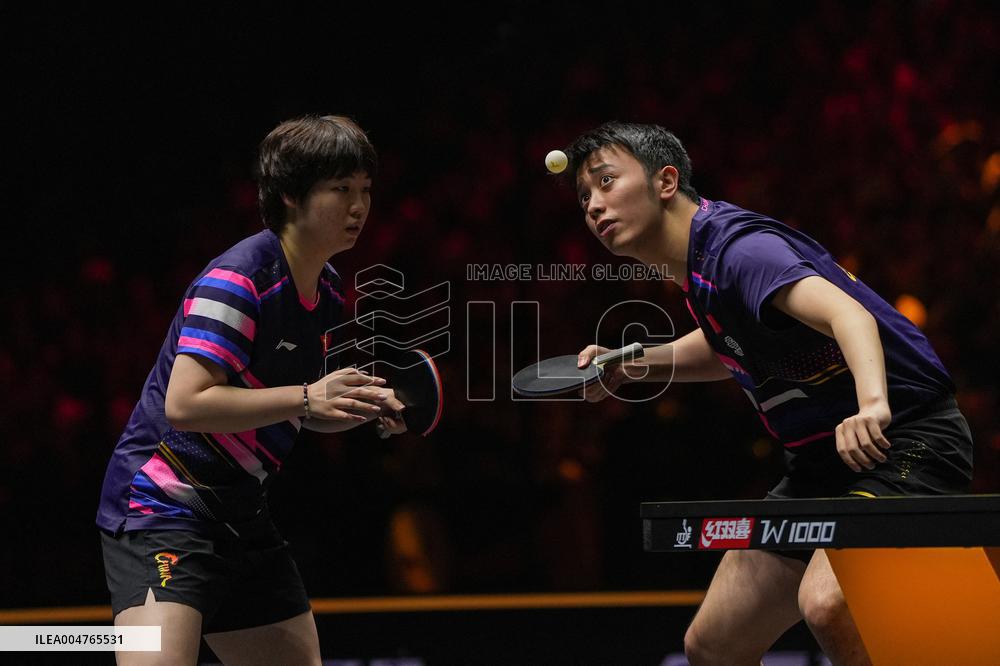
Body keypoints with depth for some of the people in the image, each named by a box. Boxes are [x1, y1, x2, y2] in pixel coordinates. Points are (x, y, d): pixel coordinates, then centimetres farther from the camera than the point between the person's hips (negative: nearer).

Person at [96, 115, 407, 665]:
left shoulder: (329, 293, 11)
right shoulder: (236, 279, -18)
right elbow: (184, 404, -26)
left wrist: (364, 408, 4)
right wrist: (307, 397, -26)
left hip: (241, 514, 10)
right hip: (162, 505, -9)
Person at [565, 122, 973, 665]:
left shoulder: (737, 248, -22)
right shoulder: (695, 259, 7)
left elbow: (848, 314, -39)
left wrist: (872, 406, -57)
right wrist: (636, 365, 13)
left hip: (907, 440, -10)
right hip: (819, 463, 10)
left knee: (827, 605, -35)